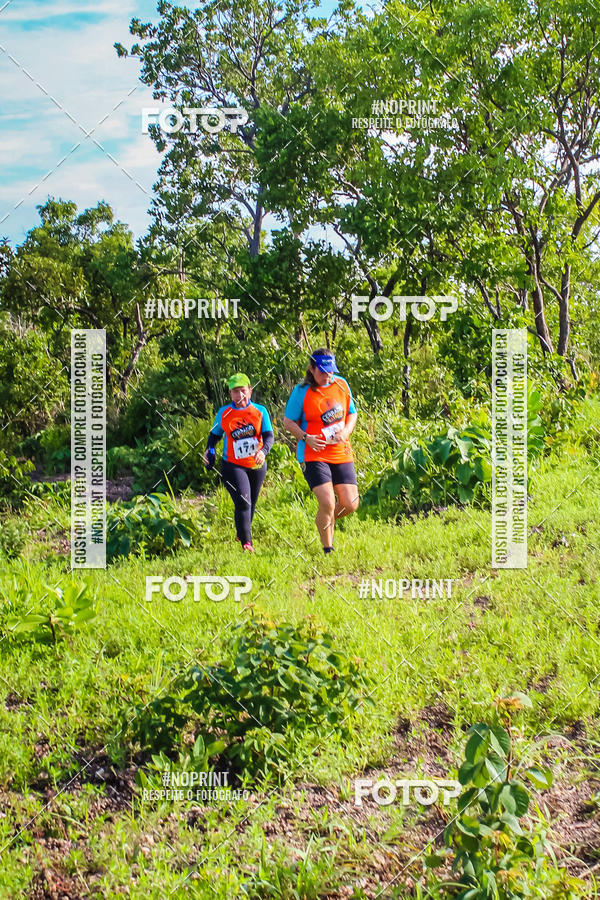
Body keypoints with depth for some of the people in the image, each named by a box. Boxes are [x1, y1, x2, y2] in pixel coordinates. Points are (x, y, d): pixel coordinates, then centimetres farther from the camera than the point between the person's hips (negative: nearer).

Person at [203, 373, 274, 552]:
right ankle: (246, 543, -16)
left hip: (257, 466, 3)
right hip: (233, 466, -3)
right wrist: (209, 451, -8)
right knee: (243, 503, -17)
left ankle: (241, 533, 41)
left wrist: (263, 451, -29)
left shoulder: (260, 411, -2)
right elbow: (214, 435, 11)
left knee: (251, 504, 17)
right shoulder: (224, 413, -2)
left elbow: (269, 436, -9)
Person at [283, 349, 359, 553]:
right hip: (314, 455, -5)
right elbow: (288, 421, -1)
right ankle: (327, 549, 4)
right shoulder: (302, 391, -7)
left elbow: (352, 413, 16)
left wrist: (346, 431, -5)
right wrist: (306, 438, -17)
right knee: (327, 503, -16)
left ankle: (328, 521, 34)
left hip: (341, 453, 5)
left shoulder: (341, 384, 6)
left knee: (350, 504, -1)